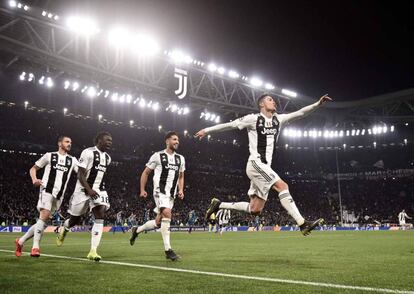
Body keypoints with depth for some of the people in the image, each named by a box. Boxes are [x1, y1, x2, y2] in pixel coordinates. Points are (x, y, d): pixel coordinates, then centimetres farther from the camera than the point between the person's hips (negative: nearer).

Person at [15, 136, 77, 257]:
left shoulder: (72, 160, 15)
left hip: (59, 195, 4)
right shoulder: (49, 156, 8)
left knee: (44, 222, 6)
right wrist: (34, 179, -9)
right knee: (44, 216, -21)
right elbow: (33, 169, 12)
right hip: (47, 190, -4)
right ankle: (36, 247, -16)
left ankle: (21, 241, 22)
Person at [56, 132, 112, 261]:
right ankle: (63, 229, 47)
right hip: (84, 190, -5)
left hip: (99, 190, 5)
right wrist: (89, 190, -27)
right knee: (75, 219, 11)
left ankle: (93, 251, -15)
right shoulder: (88, 152, -13)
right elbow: (80, 175, -16)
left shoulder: (107, 158, 10)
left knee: (100, 218, -14)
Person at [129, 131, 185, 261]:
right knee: (167, 214, -26)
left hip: (171, 194, 6)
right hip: (160, 191, -6)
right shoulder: (158, 156, -1)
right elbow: (145, 173, 6)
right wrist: (142, 190, 0)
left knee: (158, 223, 8)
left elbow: (181, 176, 22)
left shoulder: (180, 158, 13)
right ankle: (168, 250, -23)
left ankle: (137, 230, 34)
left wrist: (181, 190, 6)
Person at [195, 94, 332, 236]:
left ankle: (218, 204, 19)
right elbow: (230, 125, 2)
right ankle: (303, 224, -24)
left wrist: (318, 103, -5)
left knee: (255, 210, 6)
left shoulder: (279, 120, 15)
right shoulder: (253, 119, -2)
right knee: (282, 186, -22)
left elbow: (300, 113, 7)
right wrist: (207, 130, 4)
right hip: (255, 164, -7)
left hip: (265, 167, 8)